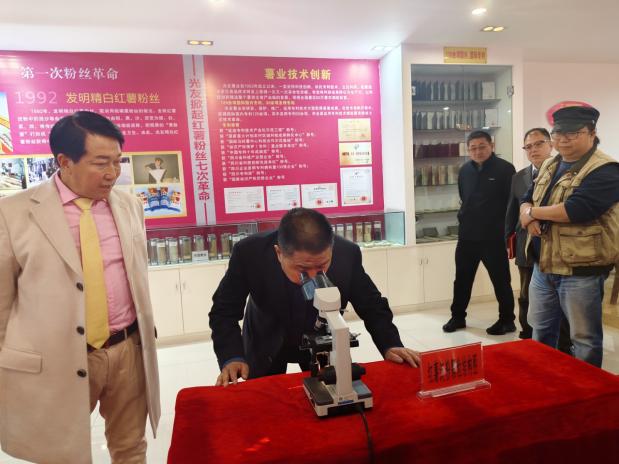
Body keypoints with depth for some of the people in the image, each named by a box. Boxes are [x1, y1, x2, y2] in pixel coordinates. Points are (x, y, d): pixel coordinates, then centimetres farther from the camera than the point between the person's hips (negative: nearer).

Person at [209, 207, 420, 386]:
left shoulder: (347, 254, -29)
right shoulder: (249, 252, -33)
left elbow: (372, 305, -12)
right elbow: (224, 311, -20)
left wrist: (389, 345, -25)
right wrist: (232, 357, -33)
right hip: (267, 343, 0)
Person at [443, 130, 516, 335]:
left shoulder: (505, 169, -8)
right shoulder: (465, 170, 7)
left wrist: (508, 231, -8)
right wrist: (465, 219, 14)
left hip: (494, 237, -5)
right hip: (466, 235, 5)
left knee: (501, 280, 7)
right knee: (462, 279, 13)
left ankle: (507, 320, 23)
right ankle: (458, 317, 28)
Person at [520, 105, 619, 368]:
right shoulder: (550, 166, 12)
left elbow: (575, 209, -27)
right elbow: (527, 199, 12)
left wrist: (533, 212, -12)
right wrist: (529, 216, -12)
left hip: (581, 271, -8)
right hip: (543, 266, 8)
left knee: (584, 338, 8)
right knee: (540, 331, 21)